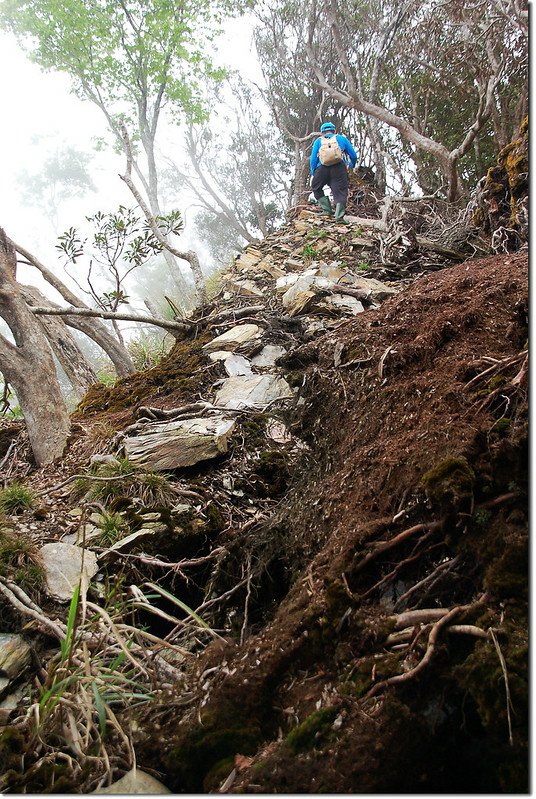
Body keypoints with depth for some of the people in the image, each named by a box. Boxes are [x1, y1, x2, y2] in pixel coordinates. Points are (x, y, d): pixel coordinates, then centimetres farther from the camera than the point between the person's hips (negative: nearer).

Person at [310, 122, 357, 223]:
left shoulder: (319, 141, 23)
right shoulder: (342, 138, 23)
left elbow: (313, 159, 14)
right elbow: (354, 156, 21)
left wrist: (313, 174, 21)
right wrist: (351, 166, 39)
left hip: (322, 168, 0)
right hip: (339, 168, 0)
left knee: (316, 188, 21)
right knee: (340, 192, -3)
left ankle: (327, 210, 8)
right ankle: (339, 216, -22)